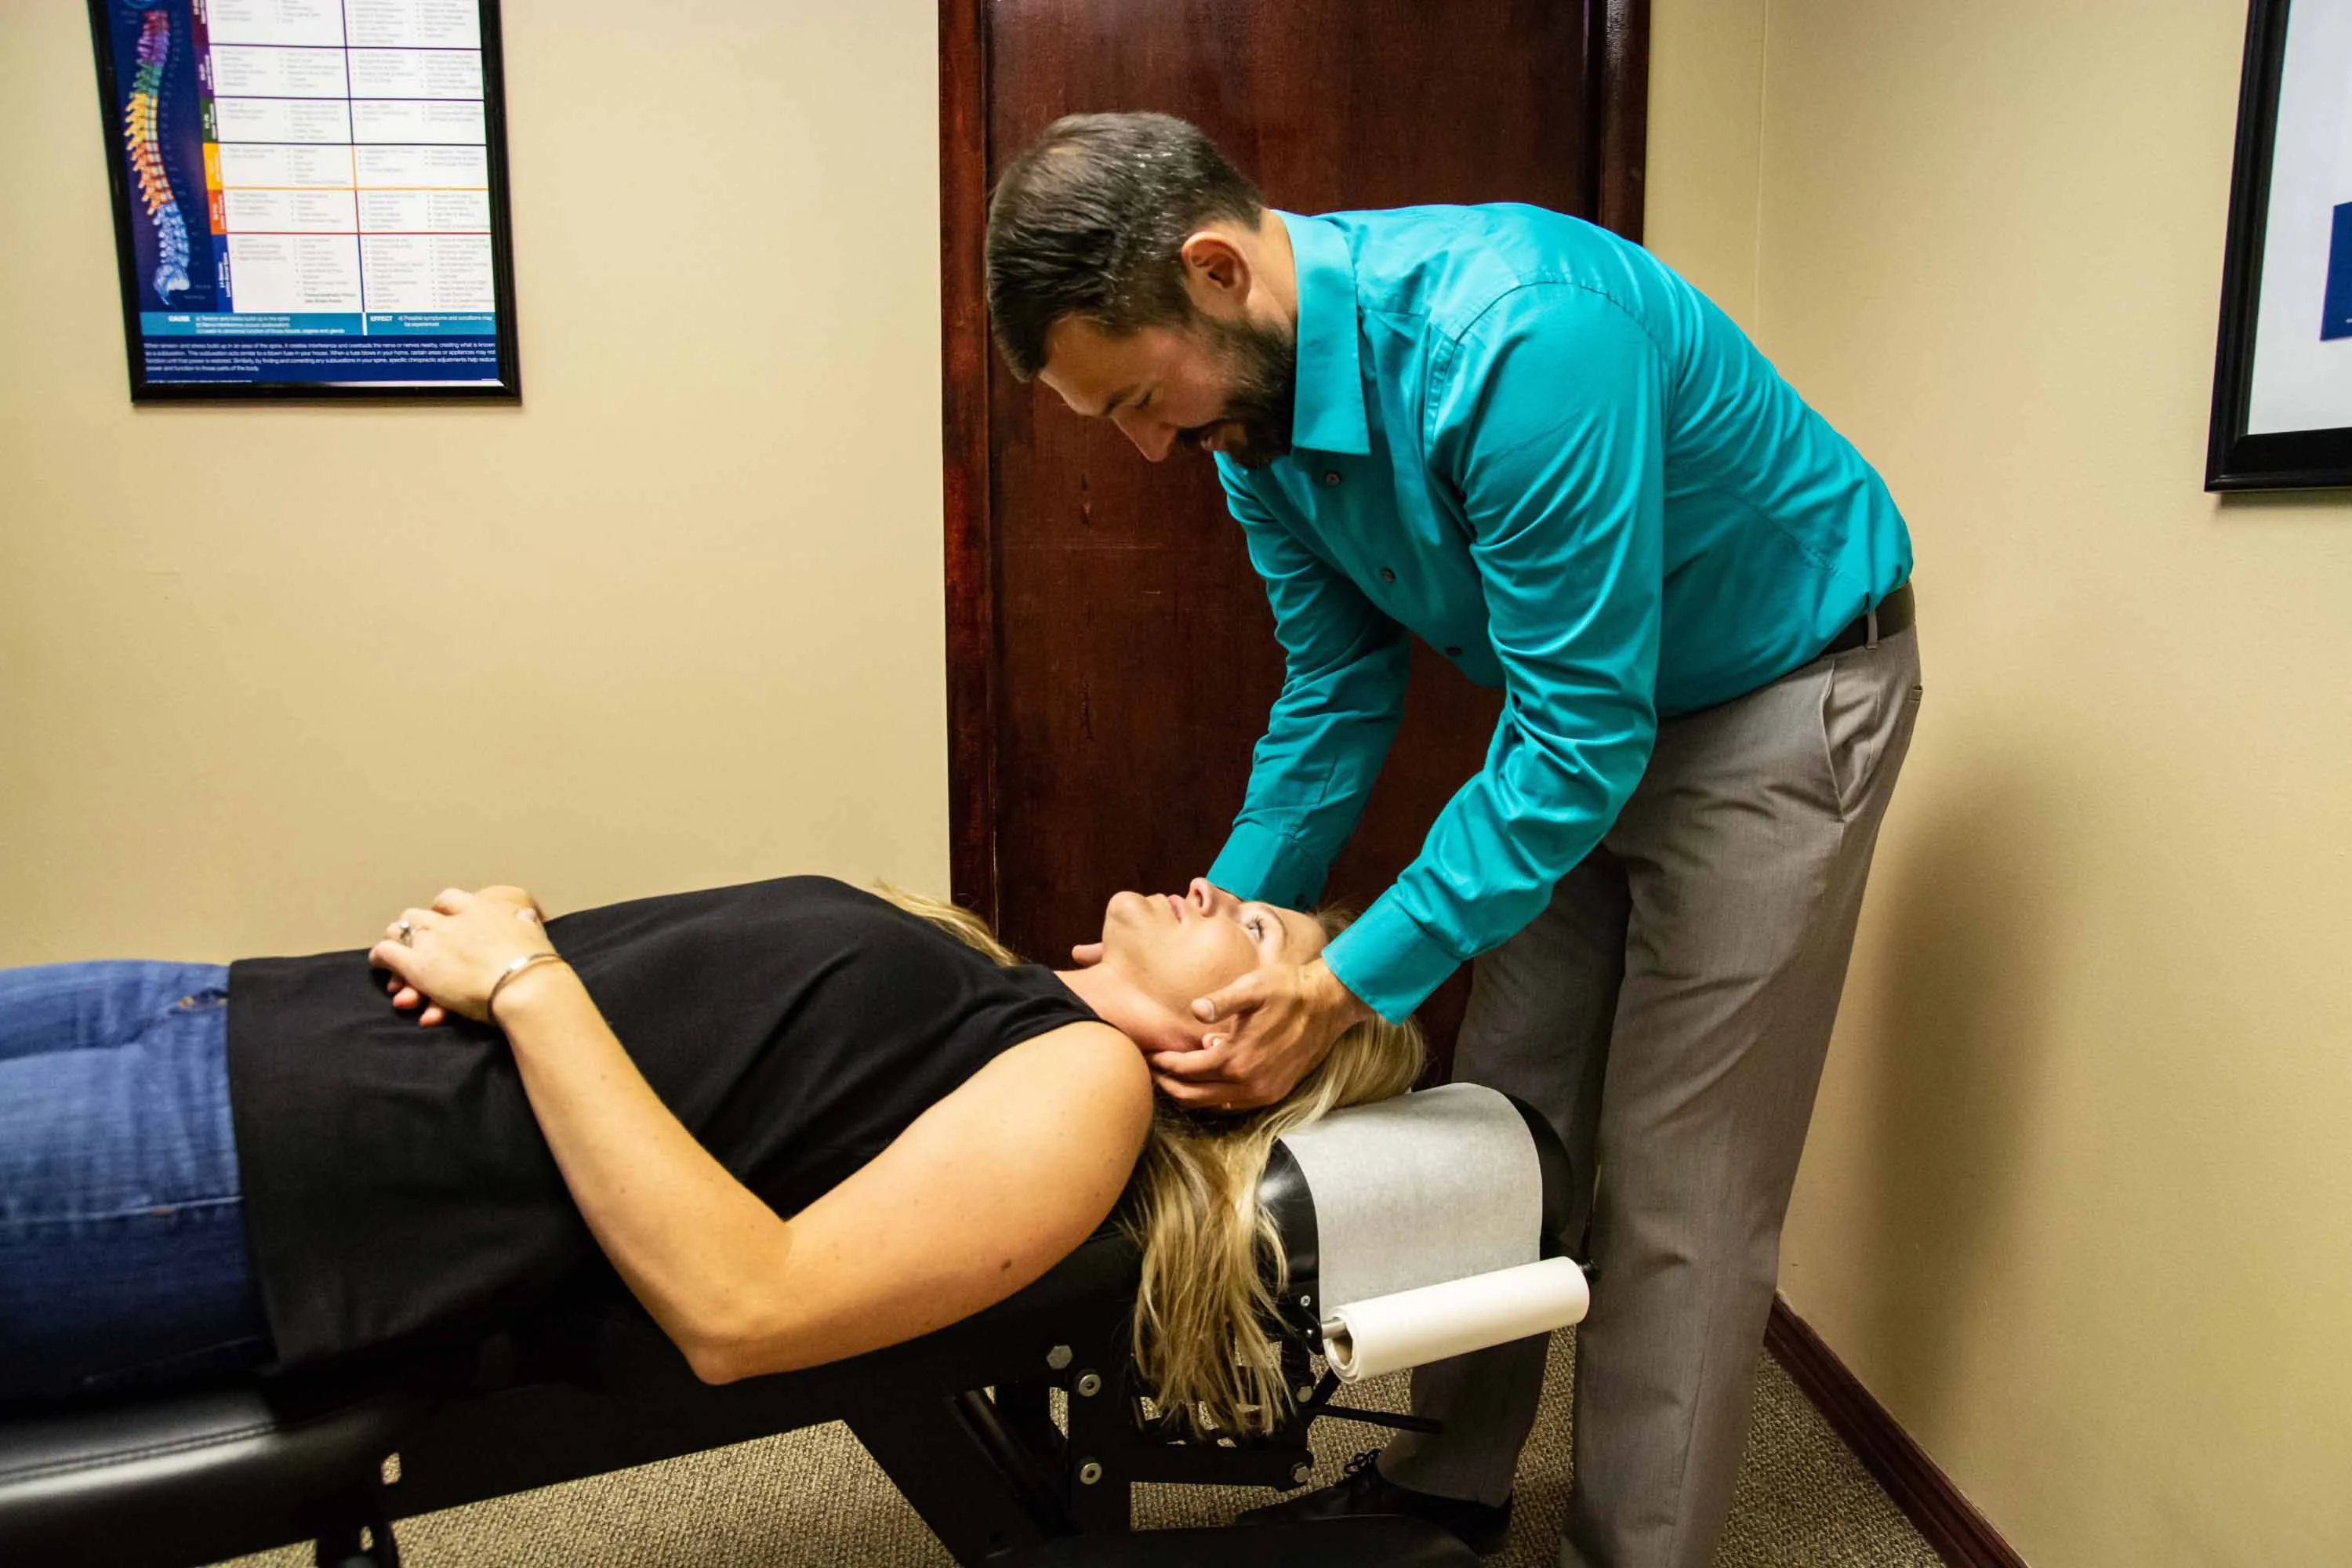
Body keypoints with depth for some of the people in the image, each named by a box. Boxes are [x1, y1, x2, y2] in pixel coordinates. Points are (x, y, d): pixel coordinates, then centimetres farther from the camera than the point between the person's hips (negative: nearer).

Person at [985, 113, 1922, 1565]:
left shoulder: (1517, 340, -35)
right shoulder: (1255, 400, -9)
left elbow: (1586, 741, -32)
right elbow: (1336, 691, 0)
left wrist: (1349, 986, -32)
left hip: (1777, 694, -7)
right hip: (1579, 691, 7)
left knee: (1675, 1185, -2)